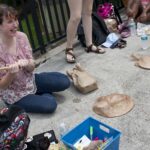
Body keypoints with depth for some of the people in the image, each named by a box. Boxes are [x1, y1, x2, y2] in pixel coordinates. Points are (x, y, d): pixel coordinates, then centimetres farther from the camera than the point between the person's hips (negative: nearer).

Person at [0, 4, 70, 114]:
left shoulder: (21, 37, -11)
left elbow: (32, 67, -5)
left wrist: (26, 64, -28)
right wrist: (11, 73, -37)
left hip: (30, 81, 5)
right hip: (14, 96, -5)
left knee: (64, 81, -2)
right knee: (50, 104, -20)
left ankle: (38, 92, 16)